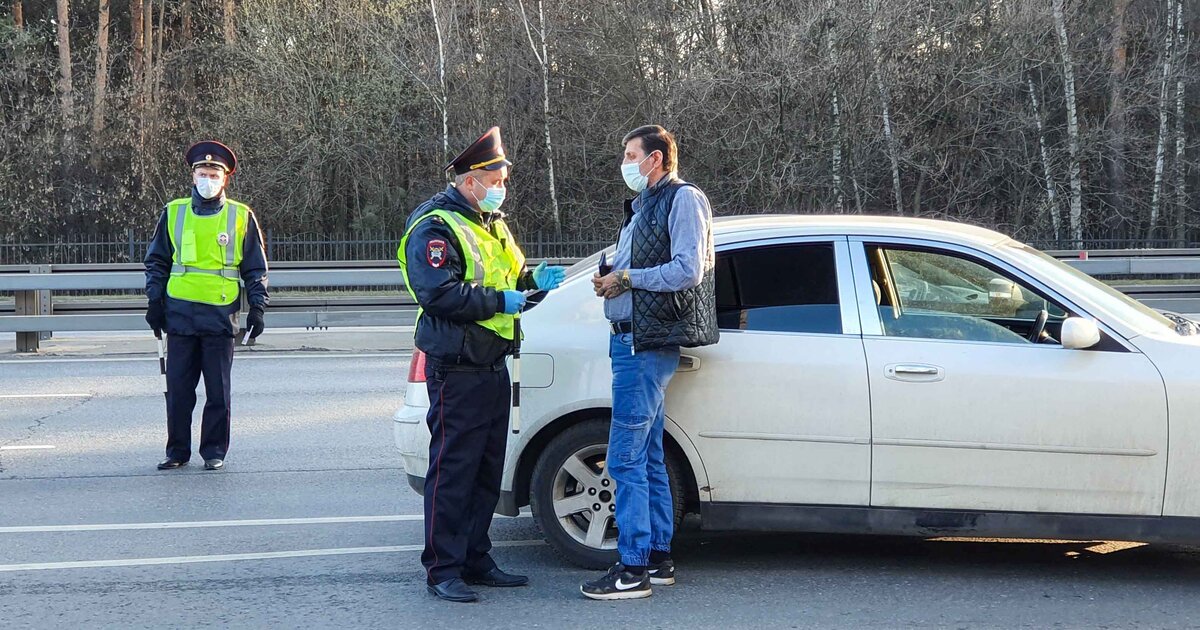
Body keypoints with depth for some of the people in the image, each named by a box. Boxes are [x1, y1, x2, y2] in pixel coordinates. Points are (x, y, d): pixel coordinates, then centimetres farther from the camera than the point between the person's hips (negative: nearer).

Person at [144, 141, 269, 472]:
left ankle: (214, 451, 13)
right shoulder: (173, 213, 8)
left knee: (218, 390, 2)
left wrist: (257, 307, 1)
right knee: (178, 388, 5)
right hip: (180, 313, 2)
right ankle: (177, 451, 15)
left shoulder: (241, 217, 4)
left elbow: (256, 268, 8)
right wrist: (155, 302, 7)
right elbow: (157, 261, 14)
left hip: (221, 314, -2)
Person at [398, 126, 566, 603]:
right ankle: (443, 569, 2)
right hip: (457, 370, -9)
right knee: (453, 470, -5)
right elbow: (439, 293, -23)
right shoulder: (435, 226, -12)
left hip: (493, 367, 9)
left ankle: (476, 560, 23)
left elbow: (508, 274, 27)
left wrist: (534, 279, 6)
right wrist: (500, 301, -19)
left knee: (487, 471, 14)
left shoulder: (490, 223, 18)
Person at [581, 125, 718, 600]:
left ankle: (634, 569, -8)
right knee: (648, 456, 13)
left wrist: (627, 278, -12)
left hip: (648, 345, -10)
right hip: (631, 339, 10)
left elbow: (688, 271, -16)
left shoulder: (682, 199, -6)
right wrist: (610, 282, 8)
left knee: (626, 458, -11)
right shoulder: (642, 206, 21)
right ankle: (658, 558, 19)